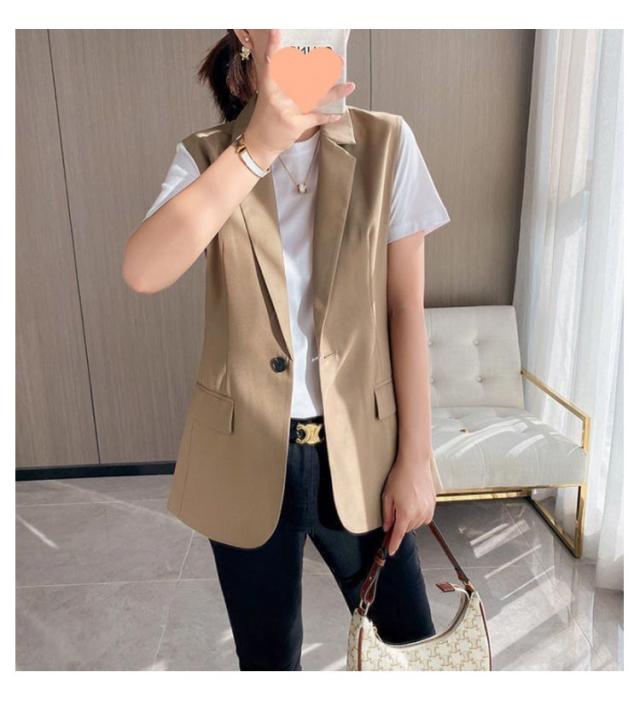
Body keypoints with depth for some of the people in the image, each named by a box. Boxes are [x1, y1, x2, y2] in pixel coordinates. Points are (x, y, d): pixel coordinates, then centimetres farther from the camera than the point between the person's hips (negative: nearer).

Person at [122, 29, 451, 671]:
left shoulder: (387, 143, -3)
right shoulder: (207, 157, -2)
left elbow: (406, 310, -4)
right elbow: (142, 273, -21)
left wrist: (414, 458, -3)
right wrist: (258, 146, -28)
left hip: (361, 447, 0)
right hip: (245, 453, 1)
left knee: (411, 646, 17)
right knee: (266, 655, 21)